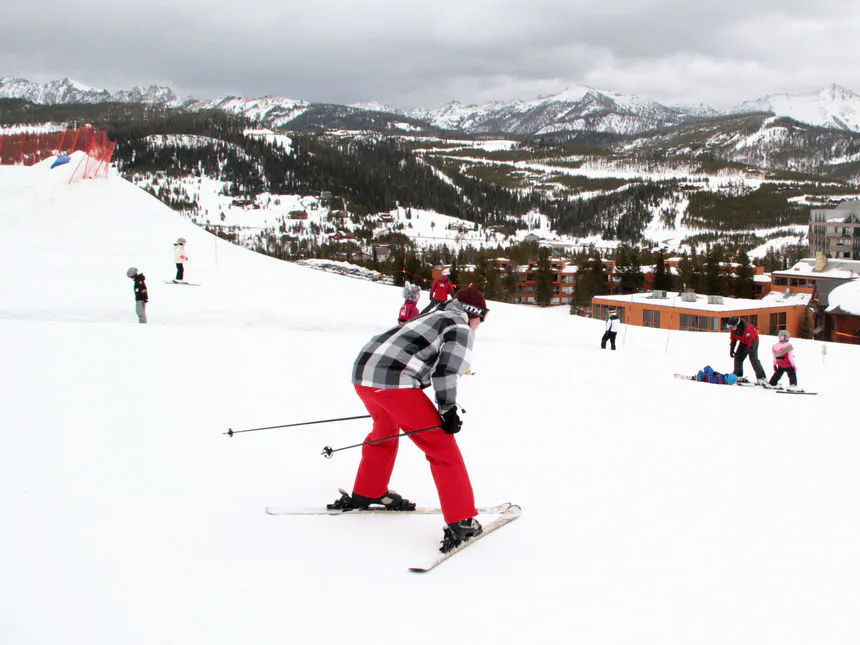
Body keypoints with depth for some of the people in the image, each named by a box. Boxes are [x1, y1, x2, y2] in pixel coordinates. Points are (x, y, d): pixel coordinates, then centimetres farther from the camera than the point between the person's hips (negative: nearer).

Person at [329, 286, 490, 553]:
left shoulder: (431, 318, 29)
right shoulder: (461, 328, 5)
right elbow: (445, 371, -7)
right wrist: (448, 410, -1)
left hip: (362, 372, 9)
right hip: (393, 381, -9)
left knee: (385, 430, 35)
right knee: (442, 447, -1)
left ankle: (367, 493, 49)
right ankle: (460, 522, -2)